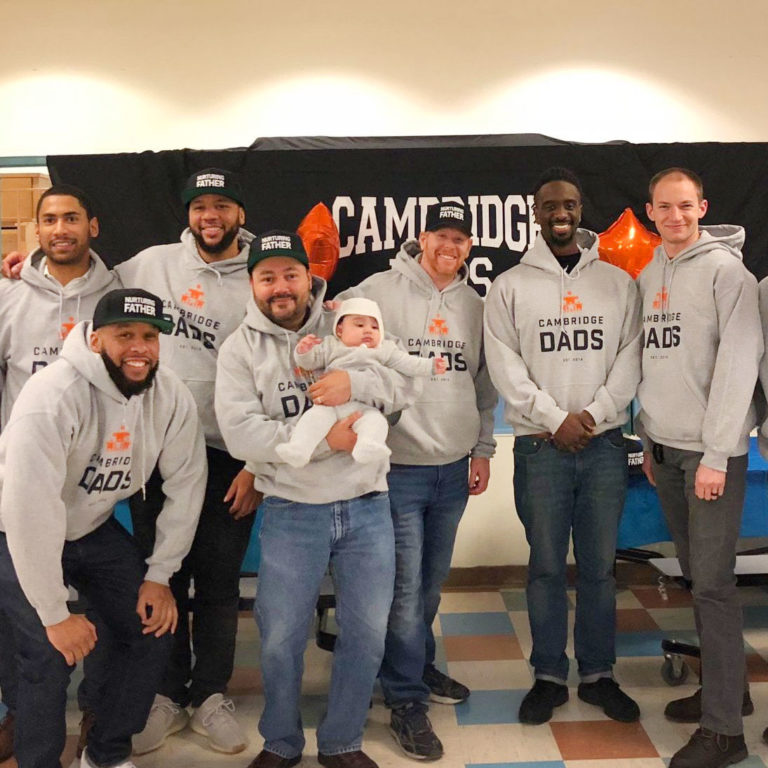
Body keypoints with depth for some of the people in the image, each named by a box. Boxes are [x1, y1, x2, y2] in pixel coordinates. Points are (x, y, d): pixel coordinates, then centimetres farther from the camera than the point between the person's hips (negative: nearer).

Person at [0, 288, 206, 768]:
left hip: (94, 528, 5)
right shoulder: (54, 397, -32)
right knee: (54, 654, -16)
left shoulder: (172, 398, -15)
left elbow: (186, 484, -7)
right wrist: (55, 615, -28)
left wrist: (159, 574, -8)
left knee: (154, 629, 1)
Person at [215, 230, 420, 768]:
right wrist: (323, 439, -21)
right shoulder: (240, 349, -2)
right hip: (292, 512, -1)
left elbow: (410, 382, -3)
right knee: (281, 639, 6)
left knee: (367, 635, 9)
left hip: (367, 506, 2)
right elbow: (240, 434, -14)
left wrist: (357, 382, -22)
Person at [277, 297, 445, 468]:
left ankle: (366, 447, -56)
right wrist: (303, 351, -7)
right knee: (315, 415, -27)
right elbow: (310, 361, 16)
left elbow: (407, 363, 17)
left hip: (365, 407, 0)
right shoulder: (331, 346, 23)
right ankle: (299, 449, -40)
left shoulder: (385, 349, 24)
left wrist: (430, 366, 2)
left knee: (376, 421, -32)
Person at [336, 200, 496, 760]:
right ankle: (406, 701, 12)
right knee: (405, 587, -2)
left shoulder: (473, 306, 11)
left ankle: (419, 665, 38)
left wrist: (482, 449, 15)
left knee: (433, 581, 18)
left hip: (454, 468, 6)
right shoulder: (381, 291, -6)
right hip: (399, 466, -5)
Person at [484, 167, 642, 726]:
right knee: (547, 567, 6)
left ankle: (599, 674, 24)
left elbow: (630, 357, 3)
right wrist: (556, 419, -11)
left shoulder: (618, 282, 9)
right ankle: (549, 677, 20)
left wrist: (594, 413, -10)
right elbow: (505, 365, -4)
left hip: (604, 443, 2)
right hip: (541, 445, -1)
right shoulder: (510, 286, 3)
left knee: (599, 567, 9)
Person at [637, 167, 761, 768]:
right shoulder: (648, 277, 12)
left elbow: (738, 363, -15)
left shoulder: (725, 269, -8)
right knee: (696, 577, 14)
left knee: (713, 586, -5)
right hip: (665, 449, 7)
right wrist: (650, 439, 14)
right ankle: (722, 686, 30)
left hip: (712, 452, -7)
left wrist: (716, 454, -18)